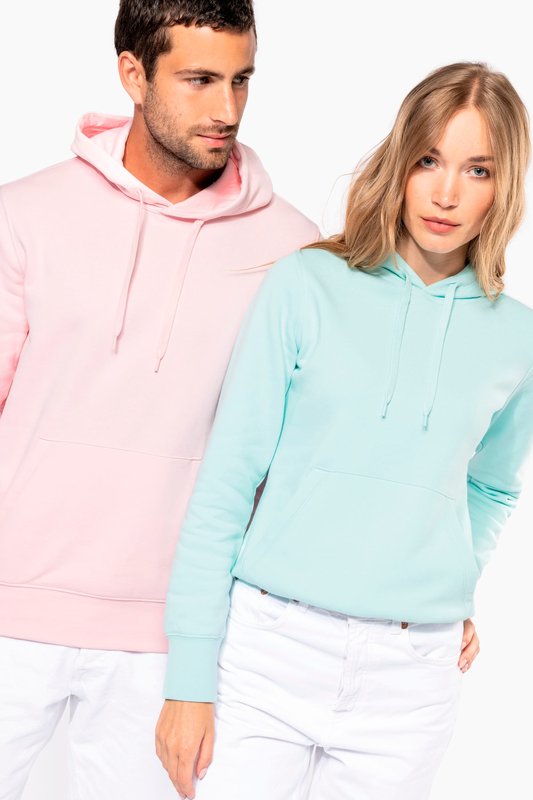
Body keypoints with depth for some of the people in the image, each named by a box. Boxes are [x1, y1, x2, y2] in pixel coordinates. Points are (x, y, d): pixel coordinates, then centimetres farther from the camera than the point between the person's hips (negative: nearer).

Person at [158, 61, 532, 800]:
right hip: (267, 645, -2)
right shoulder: (306, 287, -4)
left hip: (410, 678, 2)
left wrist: (448, 589, 7)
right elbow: (224, 483, -5)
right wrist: (190, 680, -7)